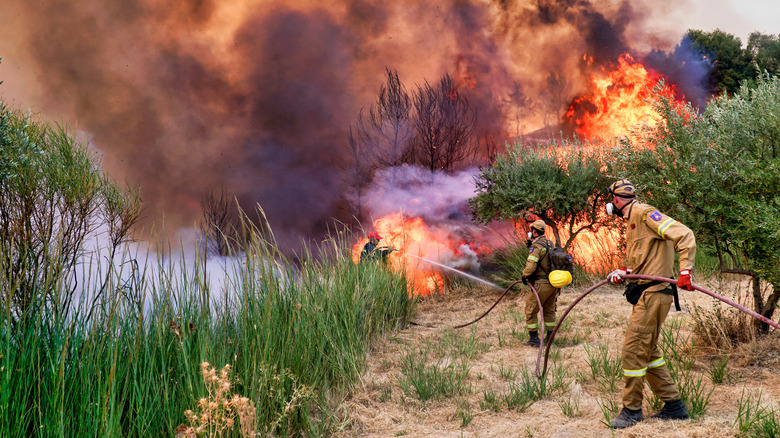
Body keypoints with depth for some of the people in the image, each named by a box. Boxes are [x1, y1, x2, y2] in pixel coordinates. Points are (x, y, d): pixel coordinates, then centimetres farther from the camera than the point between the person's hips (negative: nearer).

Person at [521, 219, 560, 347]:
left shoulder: (536, 247, -15)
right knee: (549, 310, 20)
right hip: (554, 282, 8)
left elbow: (531, 266, -23)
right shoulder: (550, 244, 11)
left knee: (531, 310, 2)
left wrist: (524, 276, -6)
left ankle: (534, 339, 2)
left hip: (542, 284, -8)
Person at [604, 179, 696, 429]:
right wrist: (623, 273, 10)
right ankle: (674, 406, 21)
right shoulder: (631, 221, 18)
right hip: (645, 293, 11)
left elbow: (684, 235, -21)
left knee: (634, 350, -7)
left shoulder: (644, 213, -13)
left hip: (653, 293, -11)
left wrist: (685, 271, -29)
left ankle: (632, 410, 4)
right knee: (648, 351, 14)